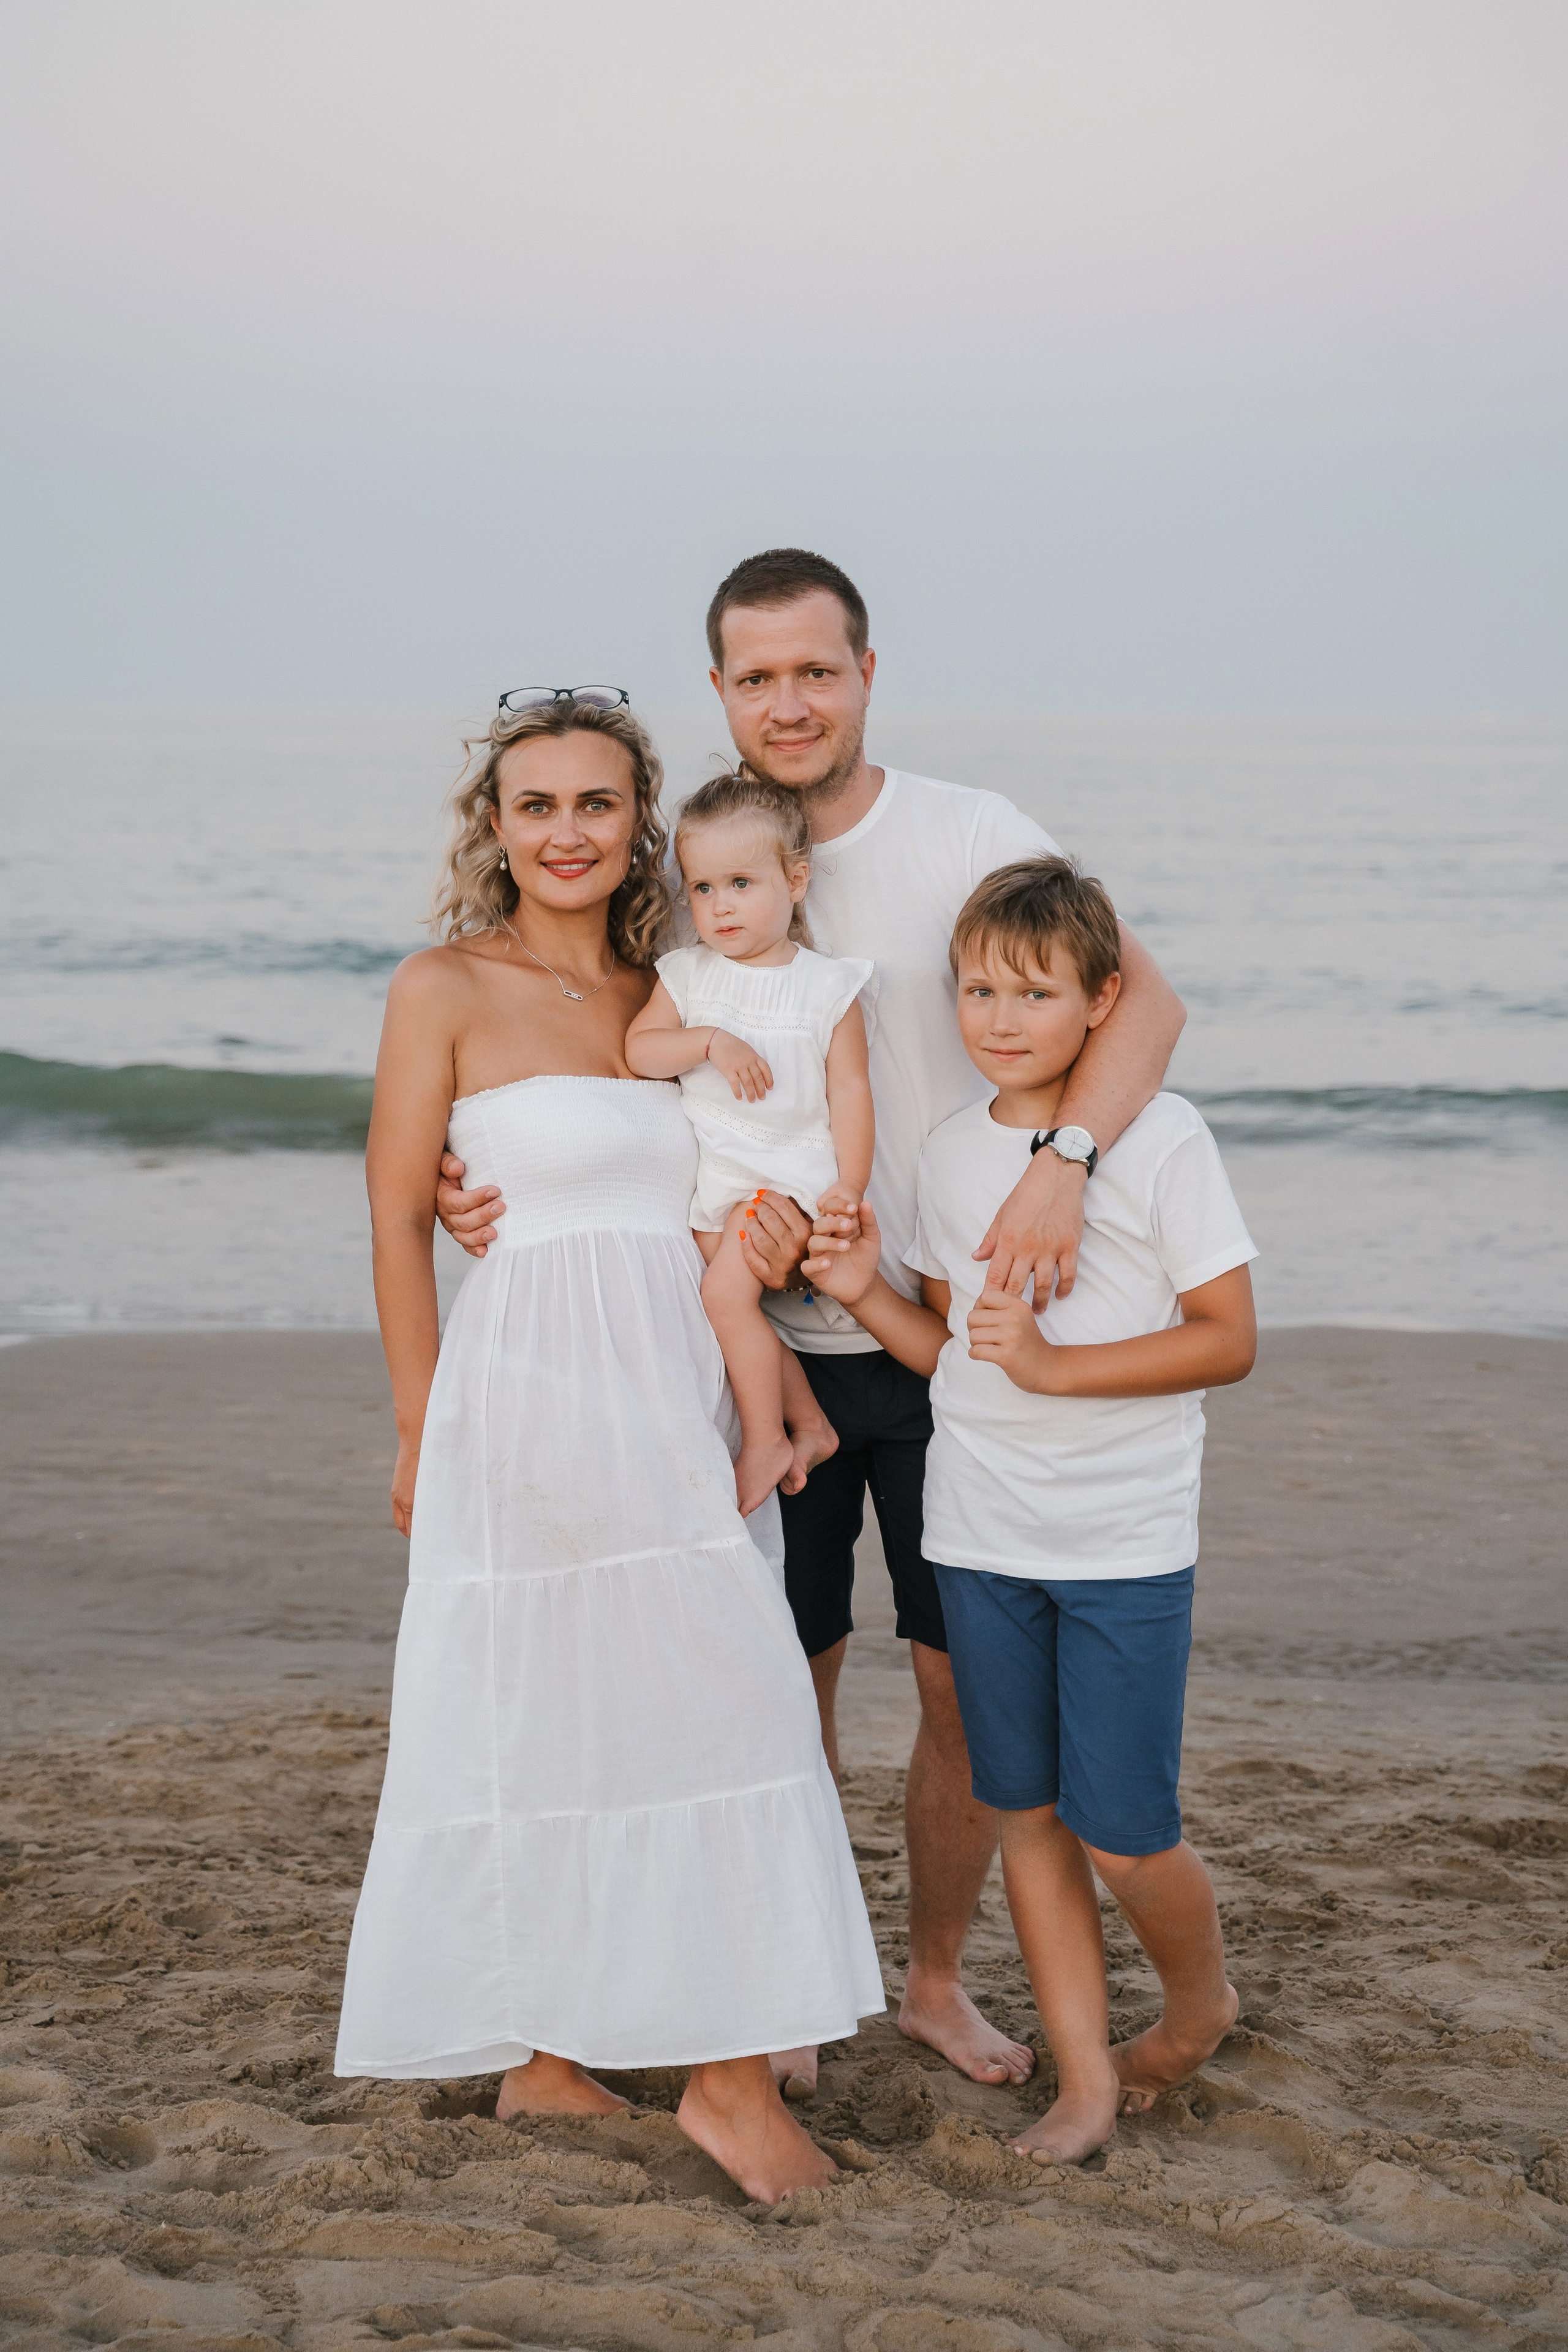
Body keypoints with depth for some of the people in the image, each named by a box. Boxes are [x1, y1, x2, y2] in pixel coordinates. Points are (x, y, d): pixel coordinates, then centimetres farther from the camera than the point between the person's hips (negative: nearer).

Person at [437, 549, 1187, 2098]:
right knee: (787, 1682, 9)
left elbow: (1143, 1000, -11)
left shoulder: (972, 838, -5)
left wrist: (1061, 1159, -29)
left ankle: (937, 1980, 28)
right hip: (772, 1347, 1)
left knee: (974, 1686, 7)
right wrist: (489, 1185, -13)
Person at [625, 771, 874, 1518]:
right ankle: (811, 1426, 19)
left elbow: (849, 1087, -4)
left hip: (791, 1170, -4)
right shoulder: (686, 975, 5)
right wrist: (712, 1042, -19)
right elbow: (638, 1049, -4)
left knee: (727, 1293, -19)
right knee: (745, 1313, 2)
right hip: (711, 1176, 5)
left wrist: (849, 1184, -9)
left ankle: (766, 1441, -6)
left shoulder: (826, 984, -3)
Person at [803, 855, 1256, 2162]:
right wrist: (866, 1293, -4)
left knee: (1123, 1834, -2)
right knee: (1028, 1813, 8)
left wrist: (1056, 1365, -19)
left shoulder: (1160, 1136, -8)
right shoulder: (952, 1154, 8)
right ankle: (1087, 2077, 20)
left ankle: (1201, 2002, 27)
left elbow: (1229, 1339, -11)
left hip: (1126, 1541, -5)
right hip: (980, 1533, 5)